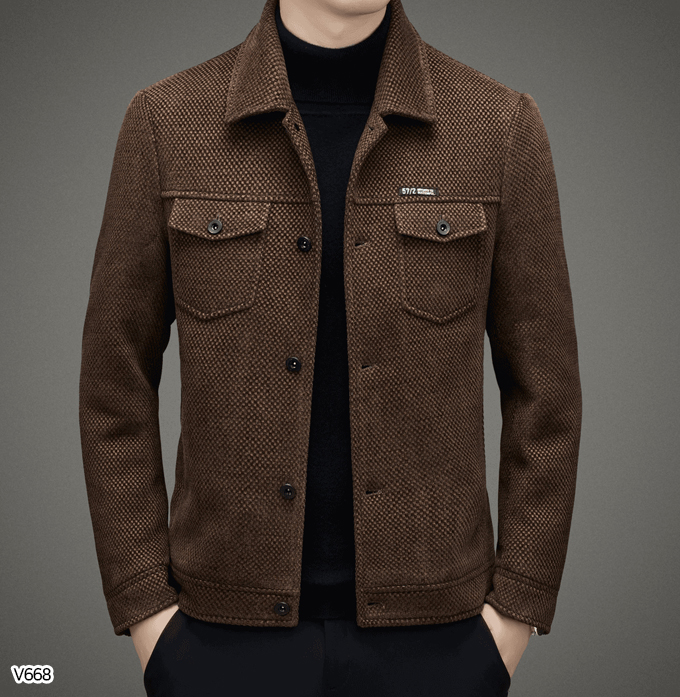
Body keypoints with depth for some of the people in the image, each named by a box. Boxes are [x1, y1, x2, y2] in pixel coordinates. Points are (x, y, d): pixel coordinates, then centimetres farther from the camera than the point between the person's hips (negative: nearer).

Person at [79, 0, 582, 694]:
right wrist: (145, 609, -2)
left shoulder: (502, 126, -4)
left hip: (431, 629, 1)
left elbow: (544, 384, 0)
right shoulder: (166, 123, -4)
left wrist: (515, 611, -2)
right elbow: (116, 381, 0)